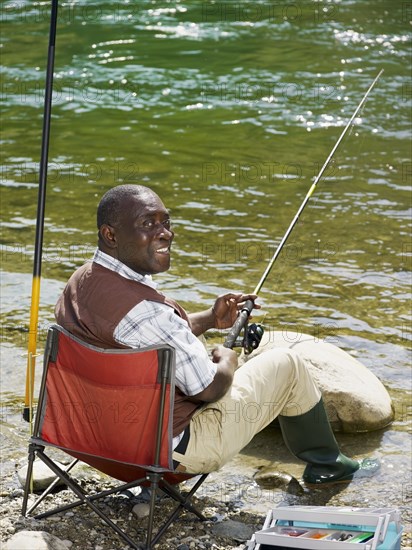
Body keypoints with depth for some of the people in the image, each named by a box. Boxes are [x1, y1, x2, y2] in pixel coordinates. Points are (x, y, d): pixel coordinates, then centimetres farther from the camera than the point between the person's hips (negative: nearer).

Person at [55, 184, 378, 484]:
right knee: (288, 365, 9)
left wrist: (210, 319, 12)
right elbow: (209, 388, -23)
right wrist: (227, 360, -2)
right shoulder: (142, 308, -34)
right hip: (176, 449, -8)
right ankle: (325, 464, 32)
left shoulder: (80, 282, -4)